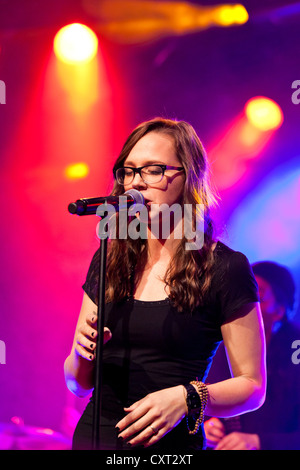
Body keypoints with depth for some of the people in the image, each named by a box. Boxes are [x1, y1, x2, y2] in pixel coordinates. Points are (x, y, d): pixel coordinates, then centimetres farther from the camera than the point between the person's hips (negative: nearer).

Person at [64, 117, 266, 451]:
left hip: (171, 444, -4)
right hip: (92, 436, 4)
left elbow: (253, 386, -5)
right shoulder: (106, 262, 5)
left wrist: (188, 398, -21)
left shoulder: (225, 269, -8)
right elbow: (79, 385, 9)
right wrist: (82, 351, -12)